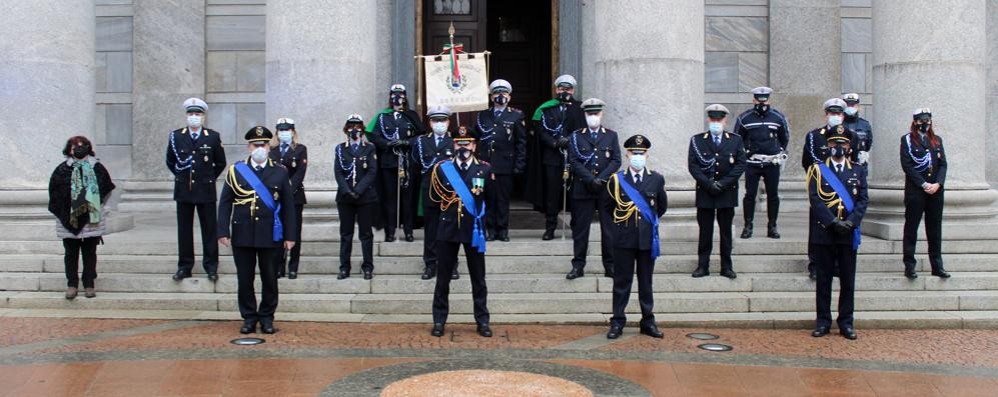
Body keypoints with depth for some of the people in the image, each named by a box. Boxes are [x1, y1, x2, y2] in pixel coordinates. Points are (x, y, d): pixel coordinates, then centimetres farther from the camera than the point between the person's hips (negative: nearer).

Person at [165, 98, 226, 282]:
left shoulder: (213, 137, -1)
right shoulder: (176, 136, 3)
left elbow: (220, 163, 10)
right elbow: (170, 161, 16)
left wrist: (209, 178, 7)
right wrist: (181, 177, 12)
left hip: (206, 190, -1)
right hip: (183, 190, 1)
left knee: (209, 230, 3)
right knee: (184, 230, 5)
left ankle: (211, 267, 11)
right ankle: (184, 266, 13)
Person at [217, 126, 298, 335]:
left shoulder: (280, 172, 4)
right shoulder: (235, 170, 4)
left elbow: (288, 206, 4)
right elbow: (225, 203, 4)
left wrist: (290, 236, 0)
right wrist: (223, 231, -4)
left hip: (270, 235, 0)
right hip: (242, 235, 0)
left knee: (269, 279, 5)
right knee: (245, 279, 5)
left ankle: (267, 318, 19)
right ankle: (249, 318, 17)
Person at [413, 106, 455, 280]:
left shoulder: (455, 141, 2)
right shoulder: (421, 141, 9)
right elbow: (424, 163, 2)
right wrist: (446, 161, 3)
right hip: (430, 191, 1)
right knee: (430, 228, 6)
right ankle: (430, 264, 12)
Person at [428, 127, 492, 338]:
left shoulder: (484, 169, 1)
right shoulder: (441, 168, 2)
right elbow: (434, 197, 7)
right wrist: (448, 207, 4)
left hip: (473, 229, 0)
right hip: (448, 228, 1)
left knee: (478, 278, 6)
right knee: (443, 277, 5)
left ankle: (482, 321, 13)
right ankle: (439, 321, 13)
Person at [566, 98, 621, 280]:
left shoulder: (611, 135, 9)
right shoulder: (576, 136, 6)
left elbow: (616, 161, 1)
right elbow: (574, 161, -2)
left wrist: (601, 179, -12)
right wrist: (590, 179, -13)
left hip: (606, 189, 1)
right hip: (582, 190, -1)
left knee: (609, 228, 3)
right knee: (580, 228, 2)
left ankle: (610, 266, 10)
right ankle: (578, 266, 7)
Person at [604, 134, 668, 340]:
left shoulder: (657, 179, 3)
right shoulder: (616, 179, 0)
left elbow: (662, 207, 16)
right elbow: (608, 207, 12)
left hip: (647, 238, 1)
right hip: (624, 238, -1)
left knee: (646, 282, 9)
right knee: (621, 282, 3)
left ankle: (648, 322, 17)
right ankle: (617, 322, 9)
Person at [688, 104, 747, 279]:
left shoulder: (736, 140, 5)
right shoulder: (697, 140, 4)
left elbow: (740, 165, -1)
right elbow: (692, 165, -3)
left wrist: (722, 184, -11)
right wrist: (709, 184, -12)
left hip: (727, 193, 1)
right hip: (704, 193, 0)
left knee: (726, 232, 6)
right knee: (705, 231, 3)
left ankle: (726, 267, 13)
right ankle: (703, 266, 9)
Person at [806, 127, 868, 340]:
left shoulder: (858, 171, 10)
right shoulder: (818, 170, 4)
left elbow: (863, 200, 3)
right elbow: (815, 199, -6)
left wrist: (850, 222, -12)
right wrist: (833, 222, -15)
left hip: (848, 233, 2)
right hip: (823, 232, -2)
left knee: (848, 280, 5)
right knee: (823, 279, 4)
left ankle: (846, 323, 13)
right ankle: (823, 321, 11)